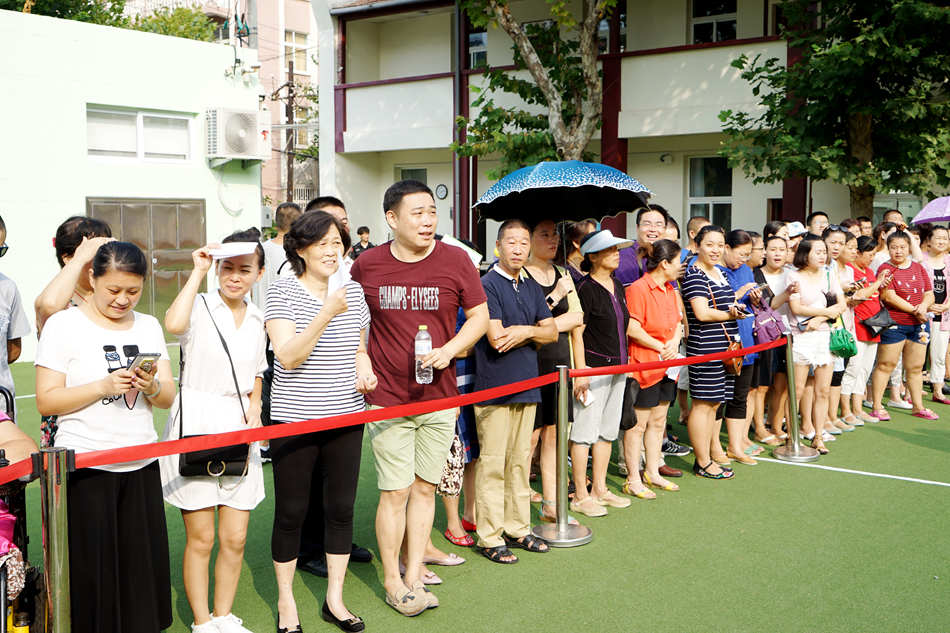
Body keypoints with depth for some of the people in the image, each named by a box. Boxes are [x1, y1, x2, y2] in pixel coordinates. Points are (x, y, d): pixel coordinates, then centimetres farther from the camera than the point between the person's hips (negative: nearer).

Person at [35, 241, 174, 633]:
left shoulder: (148, 327, 10)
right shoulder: (64, 325, -3)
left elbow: (168, 398, 9)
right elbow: (46, 401, -8)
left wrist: (151, 386, -12)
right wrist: (103, 386, -19)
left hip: (141, 467, 4)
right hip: (84, 468, -4)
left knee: (142, 563, 6)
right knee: (92, 568, 0)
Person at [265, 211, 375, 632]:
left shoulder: (353, 291, 9)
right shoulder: (284, 290, -7)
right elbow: (287, 355, -17)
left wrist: (365, 367, 1)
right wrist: (326, 313, -25)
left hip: (346, 417, 5)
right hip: (294, 419, -4)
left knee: (341, 508, 10)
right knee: (291, 512, 6)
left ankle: (335, 599, 25)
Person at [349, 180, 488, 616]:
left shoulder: (455, 260, -1)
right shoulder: (366, 265, -1)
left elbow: (479, 315, 5)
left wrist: (449, 350, -11)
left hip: (439, 398, 2)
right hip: (387, 398, -1)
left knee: (425, 488, 10)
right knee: (395, 491, 1)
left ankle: (414, 576, 24)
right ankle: (392, 581, 18)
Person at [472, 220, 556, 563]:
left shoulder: (532, 287, 14)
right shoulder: (488, 285, -8)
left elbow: (552, 332, 12)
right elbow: (496, 338, -17)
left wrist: (525, 331, -7)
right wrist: (531, 331, -2)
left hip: (527, 386, 7)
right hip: (494, 389, -7)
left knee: (520, 461, 13)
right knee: (492, 464, -2)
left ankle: (517, 528, 24)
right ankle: (489, 537, 6)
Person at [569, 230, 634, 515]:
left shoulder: (616, 286, 13)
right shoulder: (585, 288, -12)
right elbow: (577, 333, -14)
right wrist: (581, 372, -19)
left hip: (617, 368, 9)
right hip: (593, 368, -8)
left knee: (608, 430, 13)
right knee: (585, 432, -4)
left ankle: (599, 489, 23)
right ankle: (581, 496, 3)